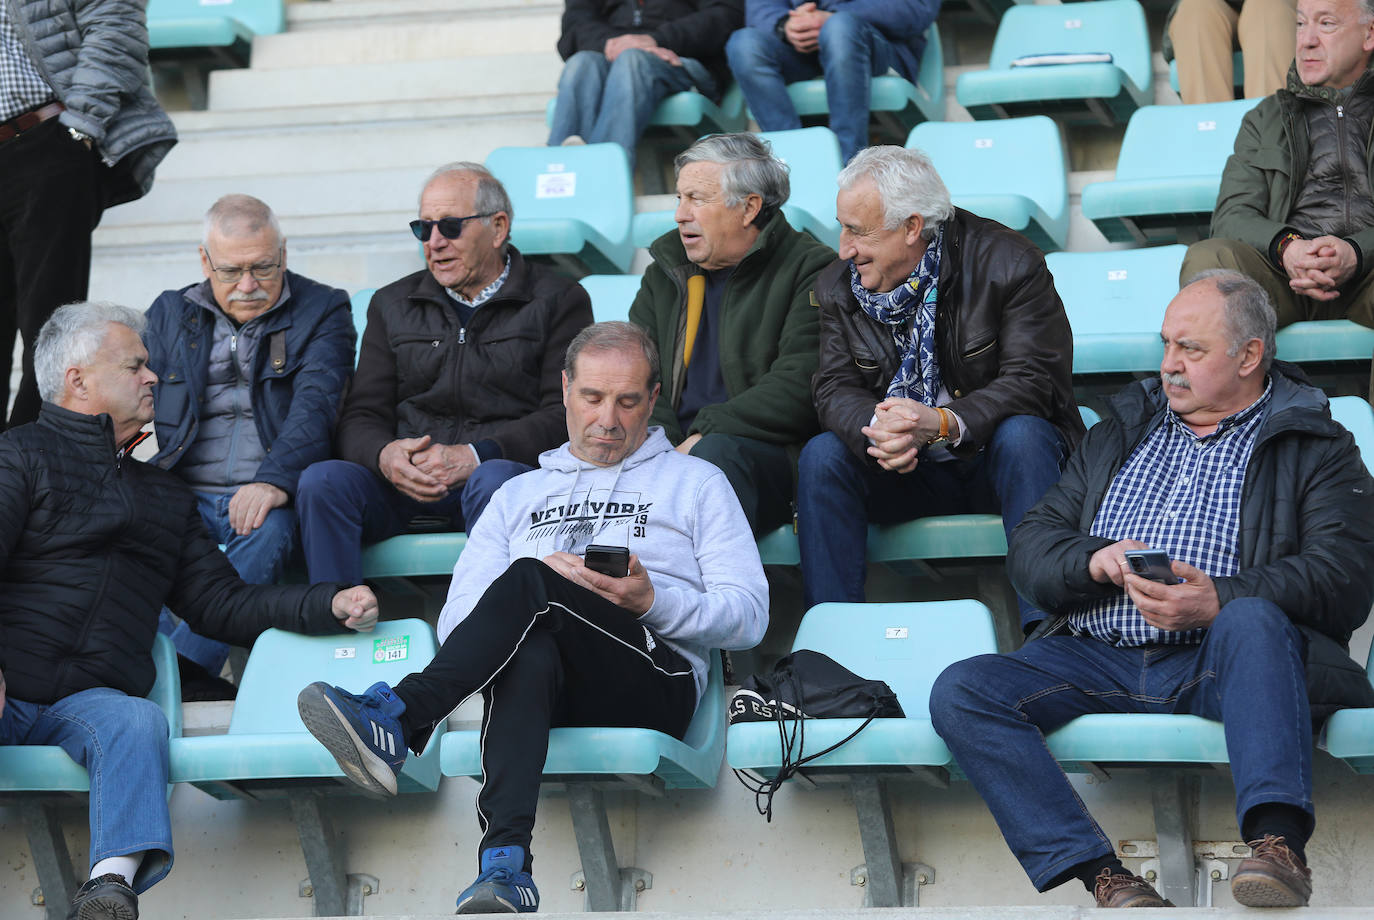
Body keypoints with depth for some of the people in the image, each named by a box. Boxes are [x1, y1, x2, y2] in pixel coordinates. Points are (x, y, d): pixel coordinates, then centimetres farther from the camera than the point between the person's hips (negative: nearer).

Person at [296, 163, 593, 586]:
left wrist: (474, 456, -17)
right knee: (321, 481, -26)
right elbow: (361, 417, 14)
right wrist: (384, 455, -12)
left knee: (494, 481, -39)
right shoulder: (393, 305, 20)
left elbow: (564, 416, -2)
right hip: (406, 482, 3)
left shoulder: (559, 301, 8)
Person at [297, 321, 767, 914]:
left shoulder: (696, 483, 21)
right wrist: (542, 584, -3)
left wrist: (651, 602, -8)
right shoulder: (519, 495, 30)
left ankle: (395, 720, -39)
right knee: (530, 652, -40)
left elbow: (748, 616, 10)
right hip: (546, 688, 2)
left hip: (655, 680, -2)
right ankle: (507, 860, -57)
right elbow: (456, 621, 18)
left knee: (528, 582, -31)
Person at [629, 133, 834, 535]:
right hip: (674, 453, 4)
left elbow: (797, 389, -10)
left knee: (716, 453, -38)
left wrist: (702, 437, -17)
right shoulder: (665, 273, 22)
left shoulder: (809, 270, 2)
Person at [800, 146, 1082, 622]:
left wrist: (943, 423, -37)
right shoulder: (838, 287, 0)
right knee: (822, 454, -22)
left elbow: (1031, 381, -21)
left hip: (994, 457, -3)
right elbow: (836, 387, -5)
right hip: (907, 471, 3)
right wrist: (876, 429, -30)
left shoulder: (1007, 263, -15)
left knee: (1021, 434, -35)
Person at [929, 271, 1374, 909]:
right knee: (961, 690, -22)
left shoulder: (1318, 450, 11)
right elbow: (1029, 549, 20)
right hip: (1096, 659, 4)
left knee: (1253, 620, -38)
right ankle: (1100, 874, -34)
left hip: (1216, 662, -4)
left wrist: (1220, 601, -21)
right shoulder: (1119, 435, 26)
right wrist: (1093, 562, -4)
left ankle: (1279, 840, -50)